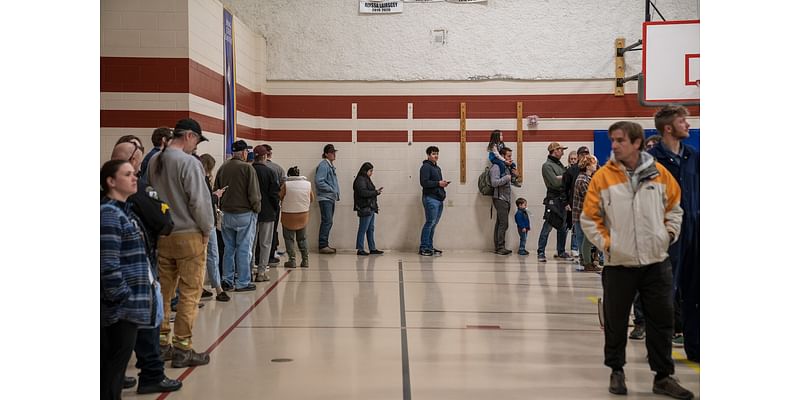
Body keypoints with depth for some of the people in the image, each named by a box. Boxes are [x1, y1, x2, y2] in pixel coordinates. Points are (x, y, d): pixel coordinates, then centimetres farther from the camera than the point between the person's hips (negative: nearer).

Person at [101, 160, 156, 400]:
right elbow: (108, 265, -22)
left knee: (115, 364, 15)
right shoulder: (109, 214, -15)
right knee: (115, 363, -2)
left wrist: (149, 283, 14)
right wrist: (124, 298, -18)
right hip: (120, 307, -9)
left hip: (130, 304, 9)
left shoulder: (123, 211, 15)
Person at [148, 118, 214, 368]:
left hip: (161, 235, 7)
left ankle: (161, 345, 22)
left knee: (163, 291, 15)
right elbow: (199, 201, -17)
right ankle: (182, 350, 4)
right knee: (190, 294, 1)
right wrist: (207, 229, -3)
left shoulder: (154, 162, 6)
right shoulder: (189, 163, -16)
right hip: (189, 236, -7)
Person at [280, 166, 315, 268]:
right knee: (302, 238, 15)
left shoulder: (286, 184, -11)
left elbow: (279, 198, -6)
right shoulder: (307, 184, 1)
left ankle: (292, 261, 2)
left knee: (289, 238, 6)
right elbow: (312, 199, 8)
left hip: (288, 215, -4)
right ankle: (305, 260, 12)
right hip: (303, 215, 4)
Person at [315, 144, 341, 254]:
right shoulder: (323, 165, -13)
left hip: (331, 198, 9)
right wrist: (331, 189, -16)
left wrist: (336, 195, 13)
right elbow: (318, 181, -21)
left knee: (328, 222, 11)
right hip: (325, 198, -9)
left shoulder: (331, 165, 16)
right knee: (327, 222, -10)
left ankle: (325, 244, 18)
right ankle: (323, 246, -8)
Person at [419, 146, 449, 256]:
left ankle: (429, 246, 14)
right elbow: (424, 182, -16)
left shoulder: (437, 168, 24)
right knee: (430, 222, -10)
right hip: (430, 198, -9)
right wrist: (438, 183, -15)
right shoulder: (425, 167, -6)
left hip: (439, 198, 9)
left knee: (434, 224, 9)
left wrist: (443, 183, 8)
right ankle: (423, 247, -7)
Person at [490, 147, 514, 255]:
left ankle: (498, 247, 11)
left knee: (500, 224, 9)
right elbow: (494, 183, -19)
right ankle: (500, 247, -11)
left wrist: (512, 174, 10)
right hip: (500, 199, -9)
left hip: (506, 199, 9)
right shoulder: (496, 167, -10)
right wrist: (507, 178, -14)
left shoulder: (506, 167, 18)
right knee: (503, 224, -13)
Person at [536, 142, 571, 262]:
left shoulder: (560, 165, 19)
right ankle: (541, 252, -5)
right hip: (553, 199, -8)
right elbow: (555, 182, -17)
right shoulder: (547, 165, -7)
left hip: (563, 199, 8)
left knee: (563, 227, 11)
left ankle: (561, 251, 21)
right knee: (547, 226, -8)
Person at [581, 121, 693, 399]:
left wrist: (669, 233, 1)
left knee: (662, 321, 7)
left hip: (657, 262, 2)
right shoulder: (603, 177, -5)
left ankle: (663, 377, 19)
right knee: (616, 322, 8)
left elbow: (674, 208, 13)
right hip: (619, 264, -1)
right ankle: (616, 371, 27)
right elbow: (589, 218, 0)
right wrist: (606, 242, -8)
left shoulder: (659, 173, 1)